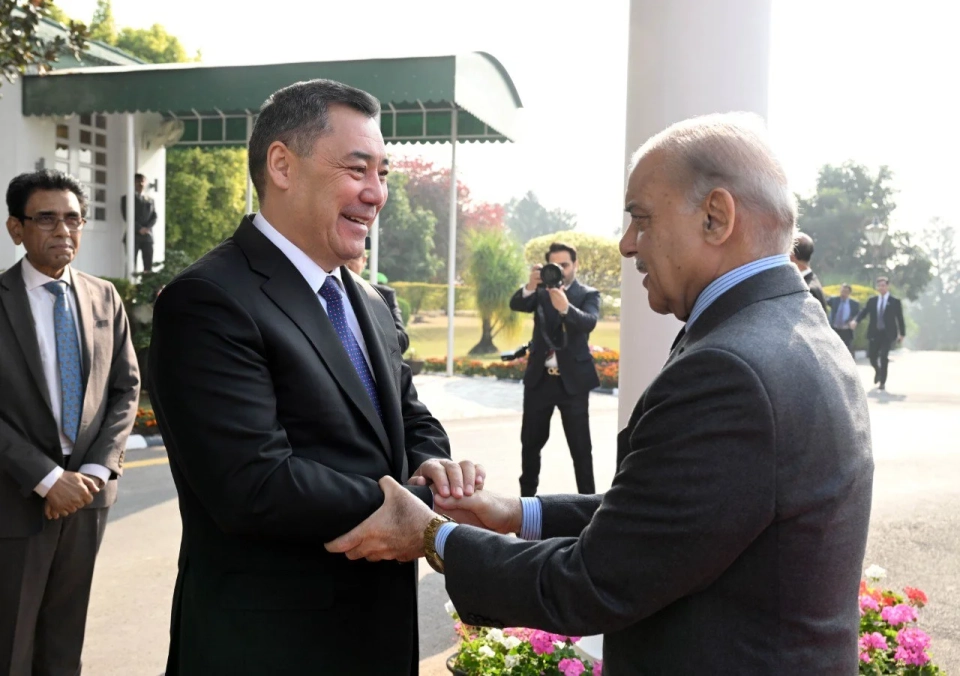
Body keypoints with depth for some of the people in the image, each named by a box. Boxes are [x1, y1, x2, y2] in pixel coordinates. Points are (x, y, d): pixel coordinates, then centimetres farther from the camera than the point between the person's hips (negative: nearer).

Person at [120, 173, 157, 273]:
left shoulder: (150, 200, 20)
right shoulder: (126, 198, 9)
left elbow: (154, 217, 10)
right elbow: (127, 217, -2)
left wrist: (147, 228, -9)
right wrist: (139, 228, -14)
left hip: (148, 236, 3)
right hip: (133, 236, -3)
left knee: (148, 267, -3)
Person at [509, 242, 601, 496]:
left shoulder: (589, 294, 0)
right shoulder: (542, 291, 8)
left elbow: (589, 322, -21)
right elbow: (515, 304, -11)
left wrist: (566, 308, -41)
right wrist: (530, 286, -33)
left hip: (573, 380, -3)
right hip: (539, 378, 3)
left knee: (580, 446, -1)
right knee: (531, 441, 11)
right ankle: (527, 494, 26)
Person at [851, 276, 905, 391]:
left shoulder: (895, 301, 0)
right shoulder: (872, 300, 7)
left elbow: (900, 318, 2)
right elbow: (864, 312, -3)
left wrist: (902, 334, 0)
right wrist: (856, 321, -22)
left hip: (888, 334, -3)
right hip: (874, 333, 3)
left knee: (884, 357, -10)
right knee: (872, 356, 2)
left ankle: (883, 382, 2)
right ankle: (878, 371, 36)